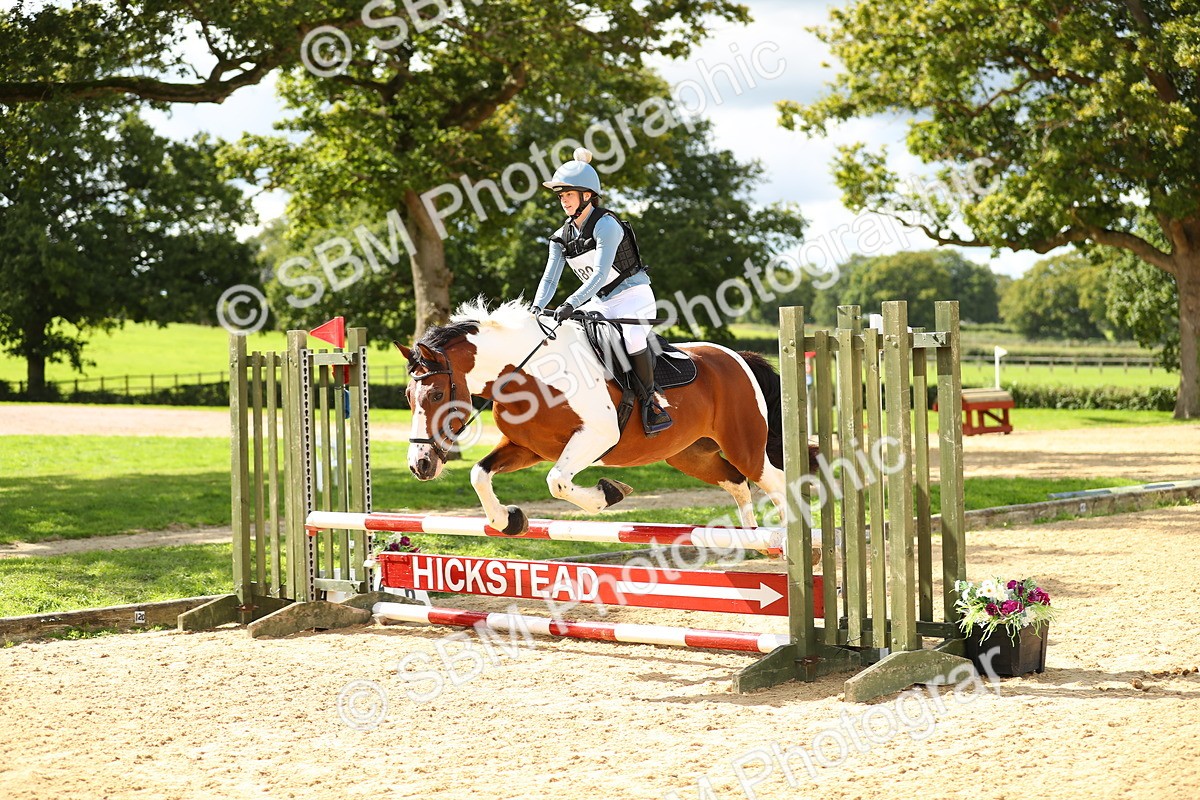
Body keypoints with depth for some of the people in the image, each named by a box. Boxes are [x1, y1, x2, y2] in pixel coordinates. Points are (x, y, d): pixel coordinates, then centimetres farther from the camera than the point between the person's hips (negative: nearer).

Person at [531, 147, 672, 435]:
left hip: (633, 296, -8)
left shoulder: (606, 225, -18)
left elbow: (600, 273, -27)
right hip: (602, 303, 8)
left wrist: (571, 304, -37)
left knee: (632, 336, -35)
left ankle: (649, 400, -20)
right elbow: (550, 278, 1)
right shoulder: (562, 236, 5)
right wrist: (537, 309, -17)